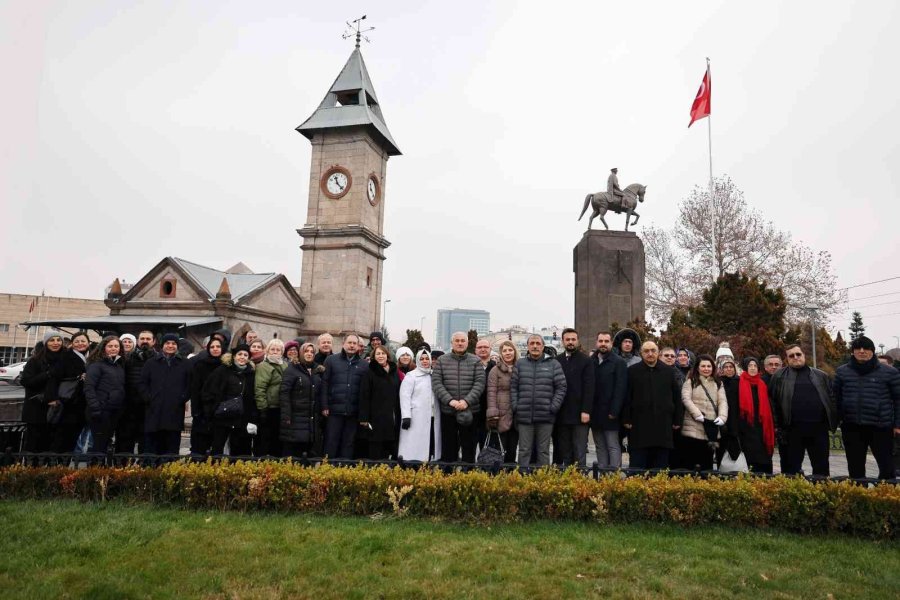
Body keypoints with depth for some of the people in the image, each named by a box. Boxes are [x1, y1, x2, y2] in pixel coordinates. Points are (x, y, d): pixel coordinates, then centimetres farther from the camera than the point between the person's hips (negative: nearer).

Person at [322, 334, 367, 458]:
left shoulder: (363, 364, 7)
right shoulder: (331, 360, 4)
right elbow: (325, 384, 0)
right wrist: (325, 406, -6)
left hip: (354, 411, 1)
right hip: (335, 409, -1)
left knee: (348, 443, 9)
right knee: (331, 442, 4)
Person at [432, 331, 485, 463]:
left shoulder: (475, 361, 4)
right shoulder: (441, 361, 5)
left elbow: (480, 383, -4)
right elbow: (436, 383, -4)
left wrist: (467, 401, -17)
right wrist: (450, 400, -16)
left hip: (469, 410, 0)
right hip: (447, 410, 0)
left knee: (468, 445, 7)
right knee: (448, 445, 9)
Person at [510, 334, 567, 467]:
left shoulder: (554, 364, 4)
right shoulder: (520, 364, 8)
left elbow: (561, 387, 1)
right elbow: (513, 387, 7)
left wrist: (554, 407, -7)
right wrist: (515, 406, -2)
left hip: (545, 416, -1)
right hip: (524, 416, 1)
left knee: (543, 450, 9)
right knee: (524, 450, 7)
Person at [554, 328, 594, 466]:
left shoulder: (586, 361, 1)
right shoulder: (556, 361, 8)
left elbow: (589, 387, -5)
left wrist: (586, 411, -13)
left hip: (580, 414, -3)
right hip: (562, 414, 3)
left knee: (579, 454, 0)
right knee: (564, 453, 10)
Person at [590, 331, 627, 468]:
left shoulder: (619, 362, -3)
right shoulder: (590, 361, 9)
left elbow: (620, 389, -9)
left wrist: (614, 411, -15)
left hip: (610, 414, -5)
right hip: (595, 413, 5)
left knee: (613, 446, -2)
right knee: (600, 447, 11)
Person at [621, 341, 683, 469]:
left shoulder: (668, 372, 10)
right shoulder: (632, 371, 3)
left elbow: (677, 398, 12)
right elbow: (626, 398, 1)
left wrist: (677, 420, 8)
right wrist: (626, 420, -4)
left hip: (663, 426, 2)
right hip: (639, 426, -2)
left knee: (661, 465, 7)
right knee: (638, 466, 1)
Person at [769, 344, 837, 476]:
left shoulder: (821, 376, 12)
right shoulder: (779, 377, 5)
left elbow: (831, 399, 12)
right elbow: (773, 403, 1)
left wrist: (833, 422, 1)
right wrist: (777, 427, -5)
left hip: (819, 428, 2)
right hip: (792, 431, -2)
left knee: (821, 468, 10)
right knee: (791, 470, 6)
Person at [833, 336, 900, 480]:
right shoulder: (842, 372, 6)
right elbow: (836, 397, 12)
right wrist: (837, 419, 10)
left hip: (881, 427, -2)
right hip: (851, 427, 2)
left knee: (887, 467, 4)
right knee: (855, 468, 12)